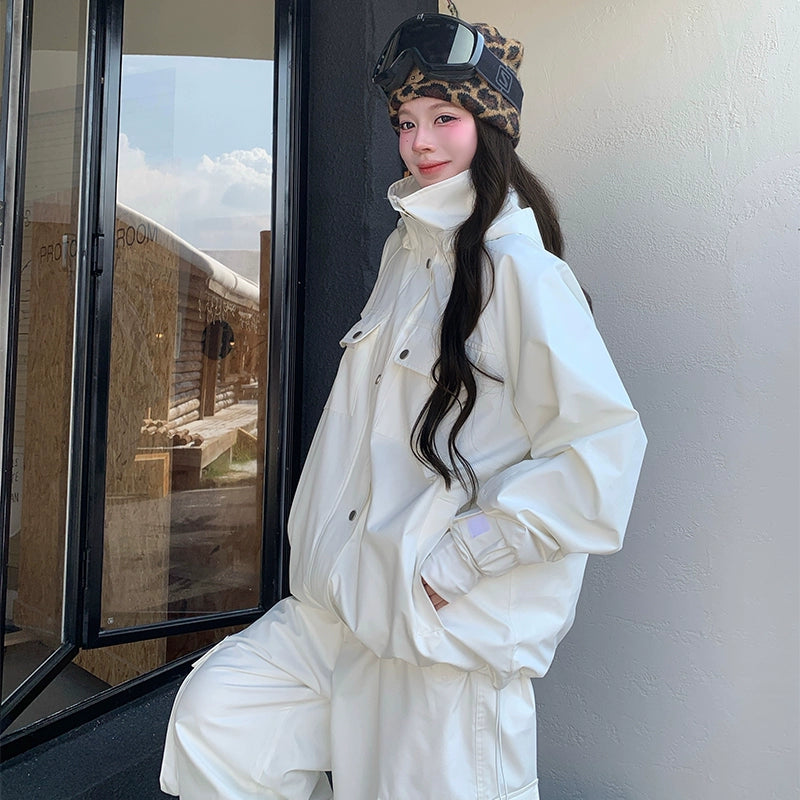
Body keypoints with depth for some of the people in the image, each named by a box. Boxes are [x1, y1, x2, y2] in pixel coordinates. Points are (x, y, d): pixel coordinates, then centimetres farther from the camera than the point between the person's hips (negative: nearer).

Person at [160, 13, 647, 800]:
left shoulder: (521, 270, -15)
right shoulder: (405, 250, 11)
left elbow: (606, 448, -21)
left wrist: (458, 558, -18)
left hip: (457, 628, -7)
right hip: (352, 600, 8)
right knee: (212, 714, 7)